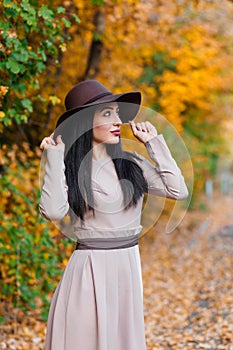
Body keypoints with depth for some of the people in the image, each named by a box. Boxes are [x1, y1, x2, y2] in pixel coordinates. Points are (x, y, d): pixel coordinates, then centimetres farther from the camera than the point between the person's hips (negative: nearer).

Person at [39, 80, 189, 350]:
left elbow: (178, 190, -4)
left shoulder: (132, 163, 6)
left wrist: (154, 143, 1)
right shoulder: (69, 168, -4)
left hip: (129, 267, 4)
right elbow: (53, 211, -21)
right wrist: (54, 158, -14)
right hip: (88, 268, -4)